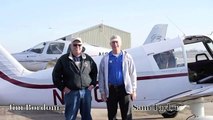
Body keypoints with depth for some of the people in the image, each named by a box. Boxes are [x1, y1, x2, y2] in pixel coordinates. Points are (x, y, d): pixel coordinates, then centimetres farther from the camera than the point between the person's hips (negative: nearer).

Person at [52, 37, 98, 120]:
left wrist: (93, 84, 9)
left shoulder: (88, 59, 7)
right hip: (71, 93, -3)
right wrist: (62, 87, -5)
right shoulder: (63, 59, -3)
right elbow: (56, 75, 0)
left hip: (86, 92, 3)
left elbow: (94, 71, 19)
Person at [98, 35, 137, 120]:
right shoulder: (105, 59, 4)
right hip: (110, 89, 1)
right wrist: (102, 92, 2)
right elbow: (101, 76, 5)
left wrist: (133, 90, 0)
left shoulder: (127, 57, 4)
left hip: (124, 89, -1)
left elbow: (132, 74, 4)